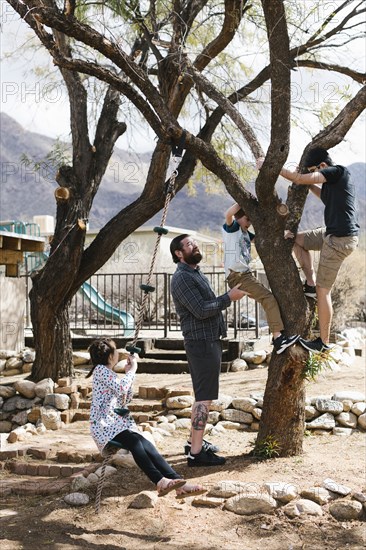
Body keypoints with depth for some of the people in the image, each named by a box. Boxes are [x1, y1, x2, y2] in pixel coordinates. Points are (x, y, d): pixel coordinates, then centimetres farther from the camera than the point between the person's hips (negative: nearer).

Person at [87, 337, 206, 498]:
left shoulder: (109, 373, 24)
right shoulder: (100, 370, -4)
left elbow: (124, 400, 21)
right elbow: (121, 388, -18)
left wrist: (129, 373, 14)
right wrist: (133, 369, -4)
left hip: (117, 422, 7)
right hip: (103, 425, -7)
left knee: (146, 445, -20)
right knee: (134, 441, -36)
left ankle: (178, 483, -35)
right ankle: (160, 481, -48)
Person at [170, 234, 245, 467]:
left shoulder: (197, 274, 18)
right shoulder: (182, 278, -14)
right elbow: (201, 310, -21)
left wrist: (229, 296, 10)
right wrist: (229, 298, -18)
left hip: (210, 341, 10)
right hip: (202, 343, -10)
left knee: (203, 396, 17)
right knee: (204, 398, -10)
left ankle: (195, 441, 27)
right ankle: (196, 452, -7)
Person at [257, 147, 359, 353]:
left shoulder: (338, 172, -15)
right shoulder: (334, 179, 11)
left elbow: (300, 179, -19)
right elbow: (325, 196, 31)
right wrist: (310, 184, 15)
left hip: (341, 239, -10)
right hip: (333, 233, 10)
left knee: (323, 289, -3)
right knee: (295, 239, 21)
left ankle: (324, 342, 7)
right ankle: (310, 284, 14)